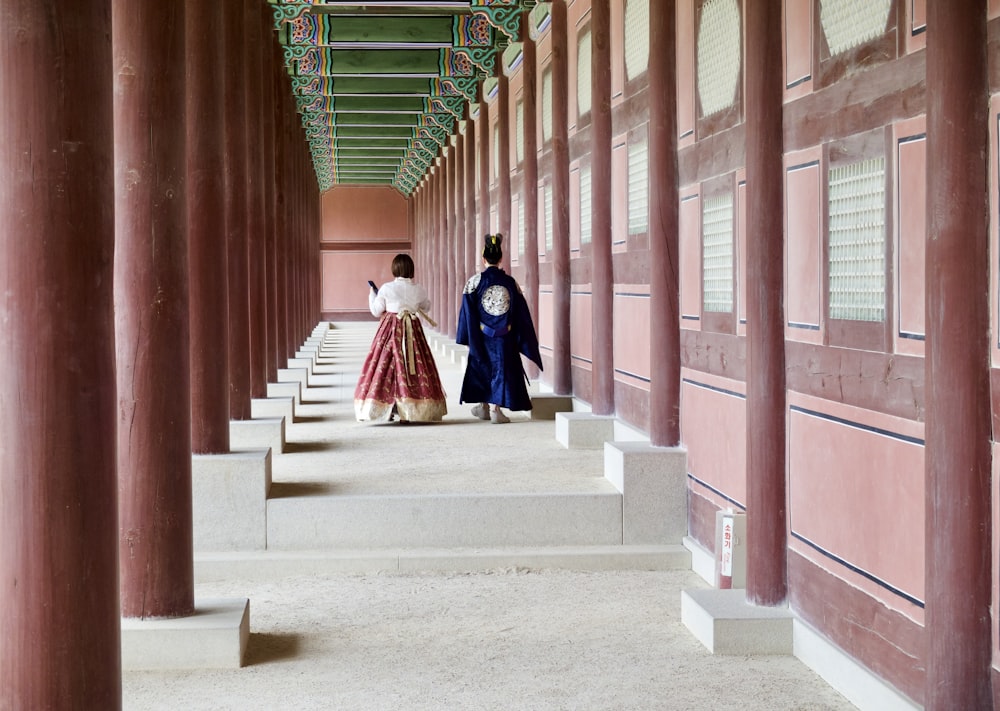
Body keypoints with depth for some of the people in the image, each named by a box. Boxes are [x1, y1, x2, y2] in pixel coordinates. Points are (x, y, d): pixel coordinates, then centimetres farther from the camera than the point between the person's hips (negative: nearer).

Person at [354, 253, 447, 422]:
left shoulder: (386, 288, -9)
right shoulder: (419, 289, -1)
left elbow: (376, 311, 0)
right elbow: (426, 307, 16)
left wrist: (372, 294, 15)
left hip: (391, 329, -2)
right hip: (413, 331, 2)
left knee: (385, 364, 4)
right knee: (414, 365, 9)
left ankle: (386, 410, 0)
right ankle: (412, 409, 6)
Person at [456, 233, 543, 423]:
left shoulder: (475, 281, -7)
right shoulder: (510, 282, -2)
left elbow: (468, 311, -6)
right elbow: (521, 312, 1)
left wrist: (468, 337, 1)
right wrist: (522, 340, 9)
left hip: (482, 335, 0)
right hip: (504, 337, 0)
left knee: (481, 367, 16)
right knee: (501, 368, 3)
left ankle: (483, 406, 24)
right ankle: (496, 408, -4)